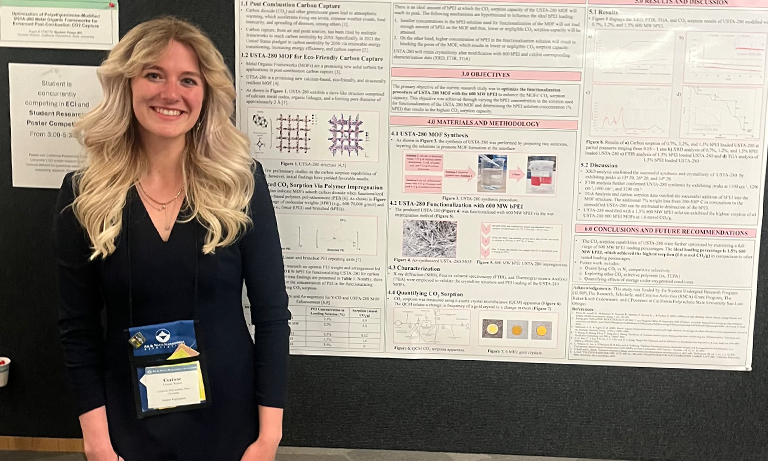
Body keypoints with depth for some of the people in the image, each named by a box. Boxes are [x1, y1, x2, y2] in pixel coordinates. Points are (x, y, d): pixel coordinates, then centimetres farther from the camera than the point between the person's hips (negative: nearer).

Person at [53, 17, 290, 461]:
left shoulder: (242, 183, -8)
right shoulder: (84, 195, -5)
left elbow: (273, 314, -6)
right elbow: (79, 329, 0)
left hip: (229, 417, 0)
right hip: (129, 422, 1)